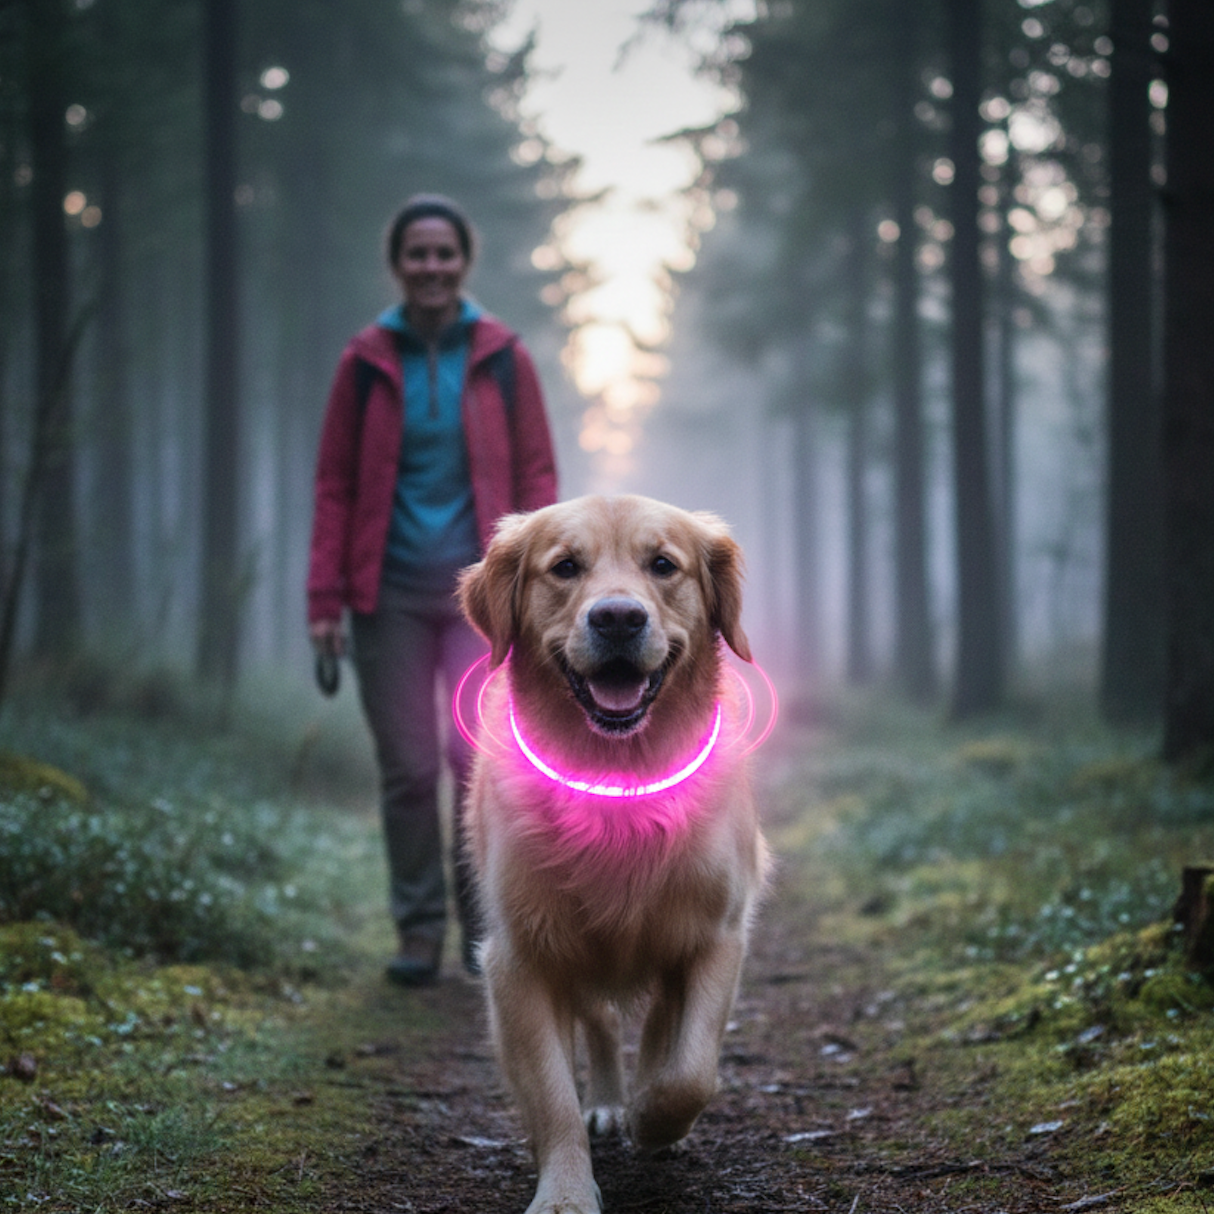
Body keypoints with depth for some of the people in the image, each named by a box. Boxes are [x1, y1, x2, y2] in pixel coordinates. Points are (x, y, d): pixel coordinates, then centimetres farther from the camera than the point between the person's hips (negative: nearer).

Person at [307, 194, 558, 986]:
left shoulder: (503, 358, 3)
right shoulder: (367, 362, 3)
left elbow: (535, 475, 4)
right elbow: (335, 484, 5)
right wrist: (326, 599, 0)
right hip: (391, 591, 1)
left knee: (477, 749, -13)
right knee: (408, 768, 2)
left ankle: (484, 919, 7)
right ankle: (419, 930, 17)